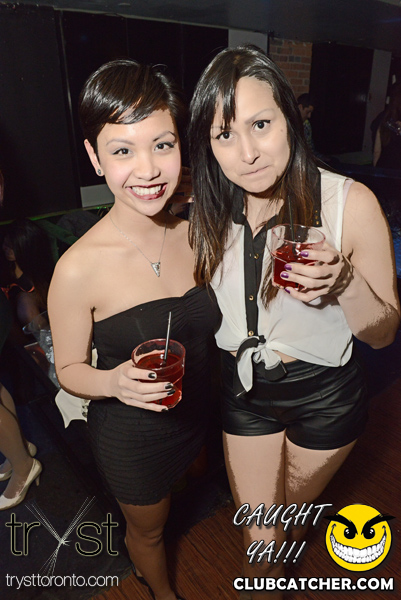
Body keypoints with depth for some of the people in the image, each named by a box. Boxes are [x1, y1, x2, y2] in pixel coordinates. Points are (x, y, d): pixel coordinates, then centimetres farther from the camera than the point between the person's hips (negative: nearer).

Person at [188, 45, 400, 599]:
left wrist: (344, 281, -31)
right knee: (259, 539, 16)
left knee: (291, 516, 28)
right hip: (242, 389, 2)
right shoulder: (210, 211, -11)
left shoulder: (351, 202, -20)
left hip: (323, 394, -1)